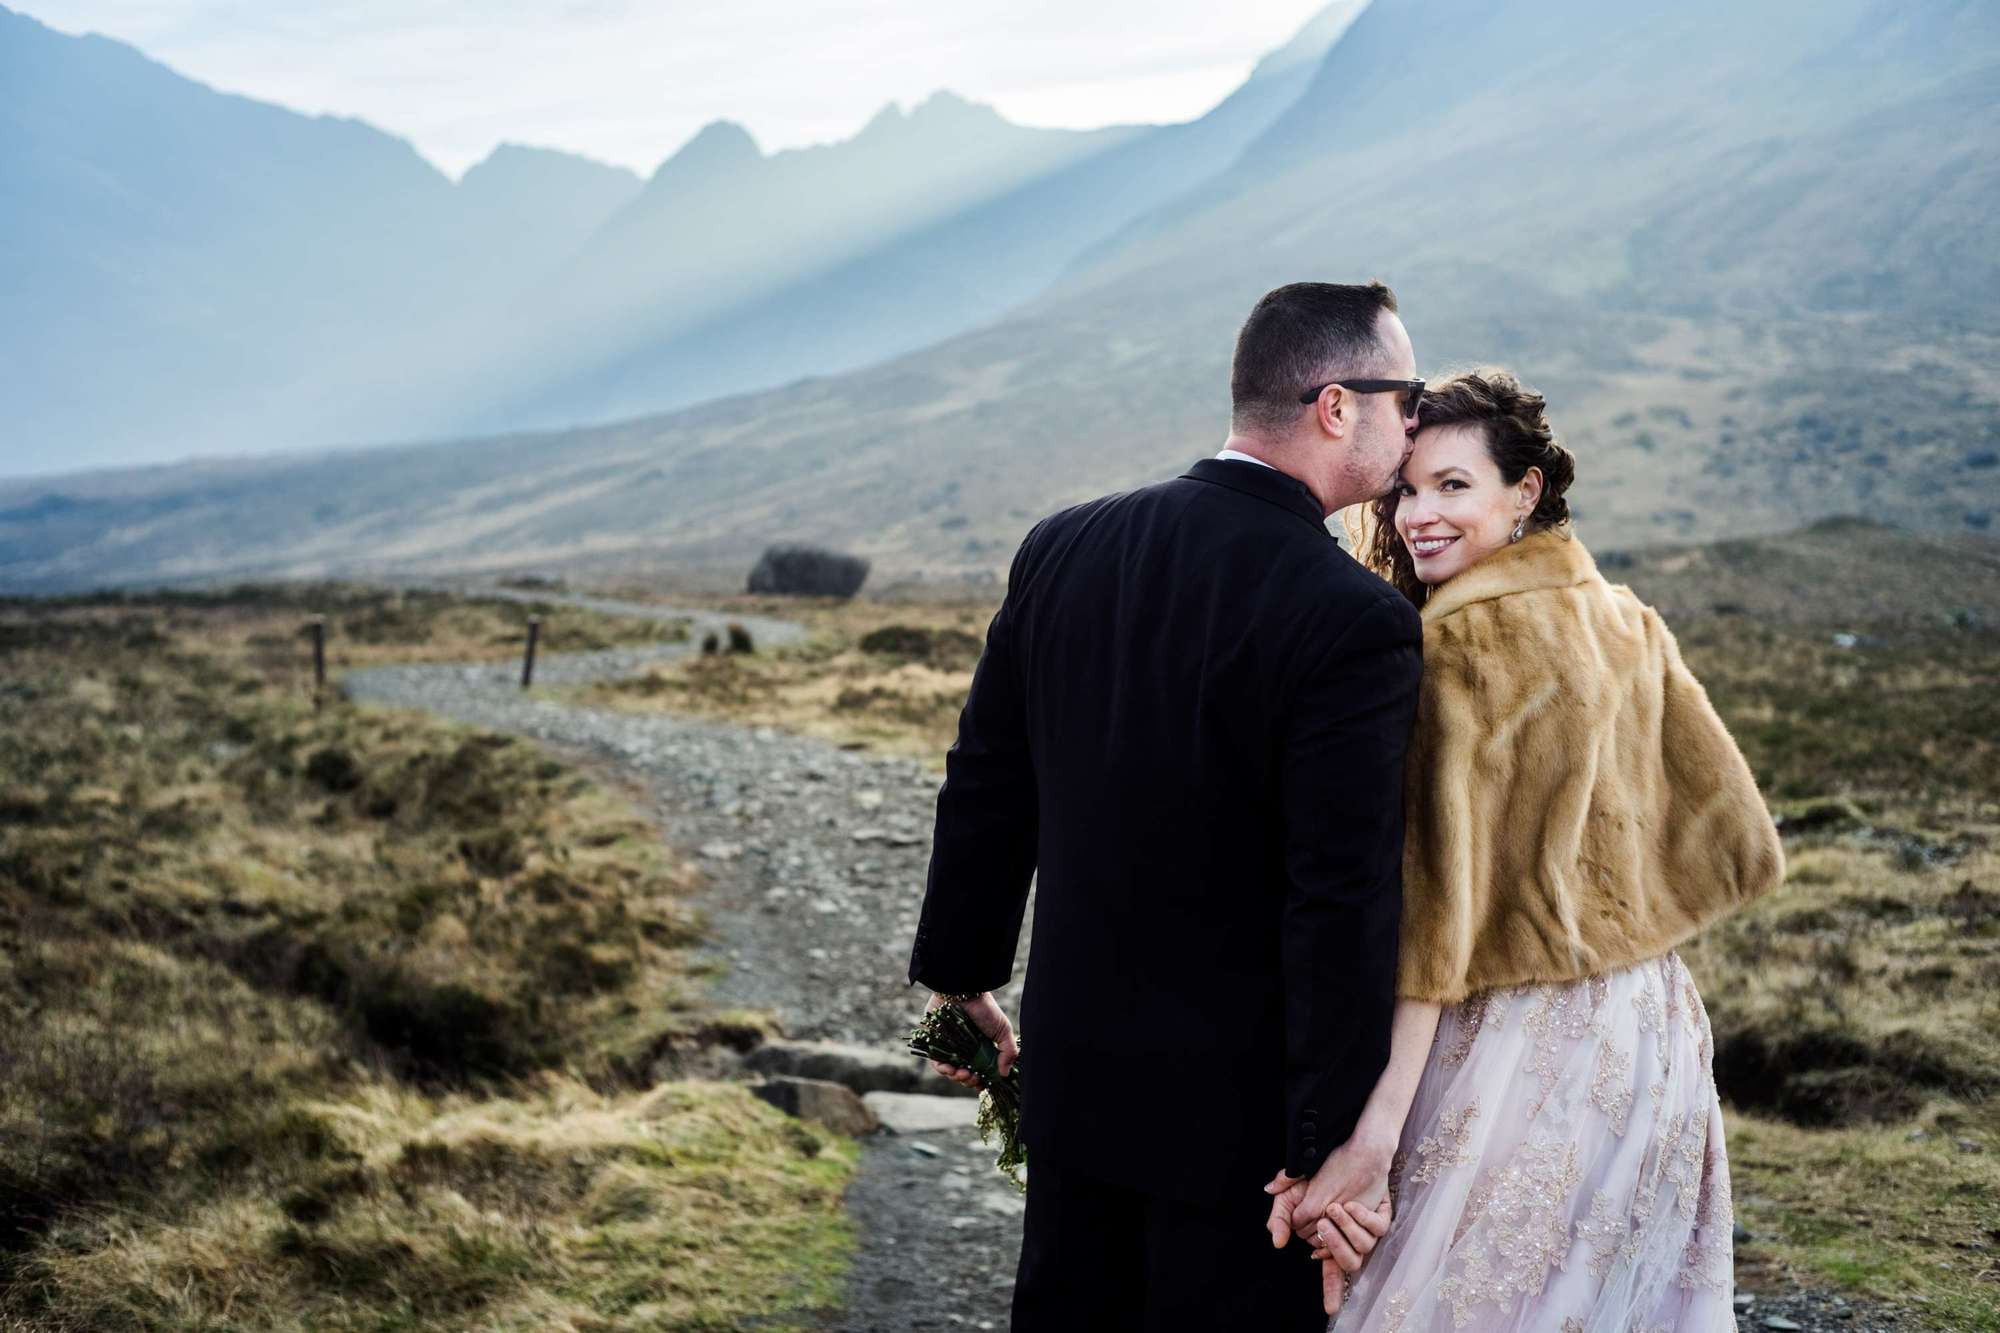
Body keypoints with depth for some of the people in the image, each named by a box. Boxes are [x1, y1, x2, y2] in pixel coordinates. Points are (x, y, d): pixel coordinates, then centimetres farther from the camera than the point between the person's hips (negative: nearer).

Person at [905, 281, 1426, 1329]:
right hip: (1242, 1108, -6)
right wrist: (1333, 1147, -14)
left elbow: (985, 789, 7)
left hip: (1072, 1070, 6)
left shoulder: (1062, 549, -1)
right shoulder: (1357, 622, -21)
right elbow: (1346, 902, -21)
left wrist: (959, 973, 20)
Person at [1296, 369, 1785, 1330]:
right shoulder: (1630, 626, 7)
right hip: (1653, 1026, 8)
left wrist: (1380, 1119, -21)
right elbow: (1734, 841, 10)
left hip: (1528, 1044, -8)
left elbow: (1436, 898, -20)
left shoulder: (1463, 645, -15)